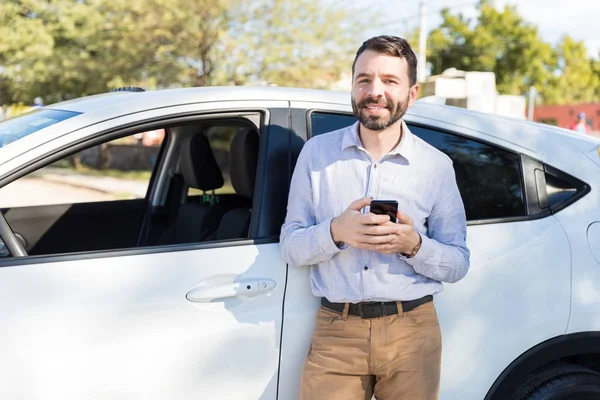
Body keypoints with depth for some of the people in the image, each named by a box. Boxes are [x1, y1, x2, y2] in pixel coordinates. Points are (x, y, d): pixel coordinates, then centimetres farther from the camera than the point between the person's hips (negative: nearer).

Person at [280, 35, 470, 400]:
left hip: (413, 332, 1)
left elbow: (458, 264, 3)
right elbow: (290, 248, 2)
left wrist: (414, 245, -17)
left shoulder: (437, 165, 1)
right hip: (336, 330, 0)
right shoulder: (317, 153, 1)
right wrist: (336, 232, -18)